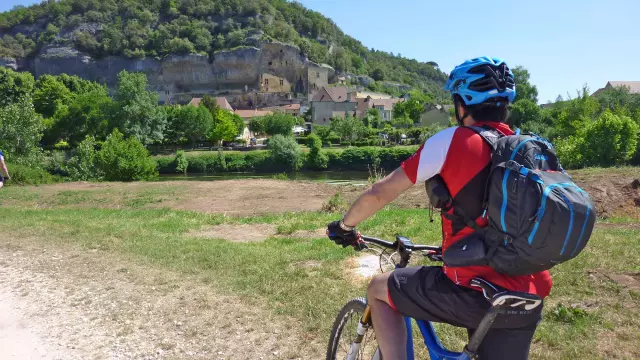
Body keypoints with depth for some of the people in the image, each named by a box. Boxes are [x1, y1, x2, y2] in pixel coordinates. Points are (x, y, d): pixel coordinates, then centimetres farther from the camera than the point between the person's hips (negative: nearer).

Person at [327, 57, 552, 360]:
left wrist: (344, 226, 11)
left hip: (473, 293, -6)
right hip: (527, 301, 7)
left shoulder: (453, 141, -9)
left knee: (378, 289, 16)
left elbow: (378, 193, -7)